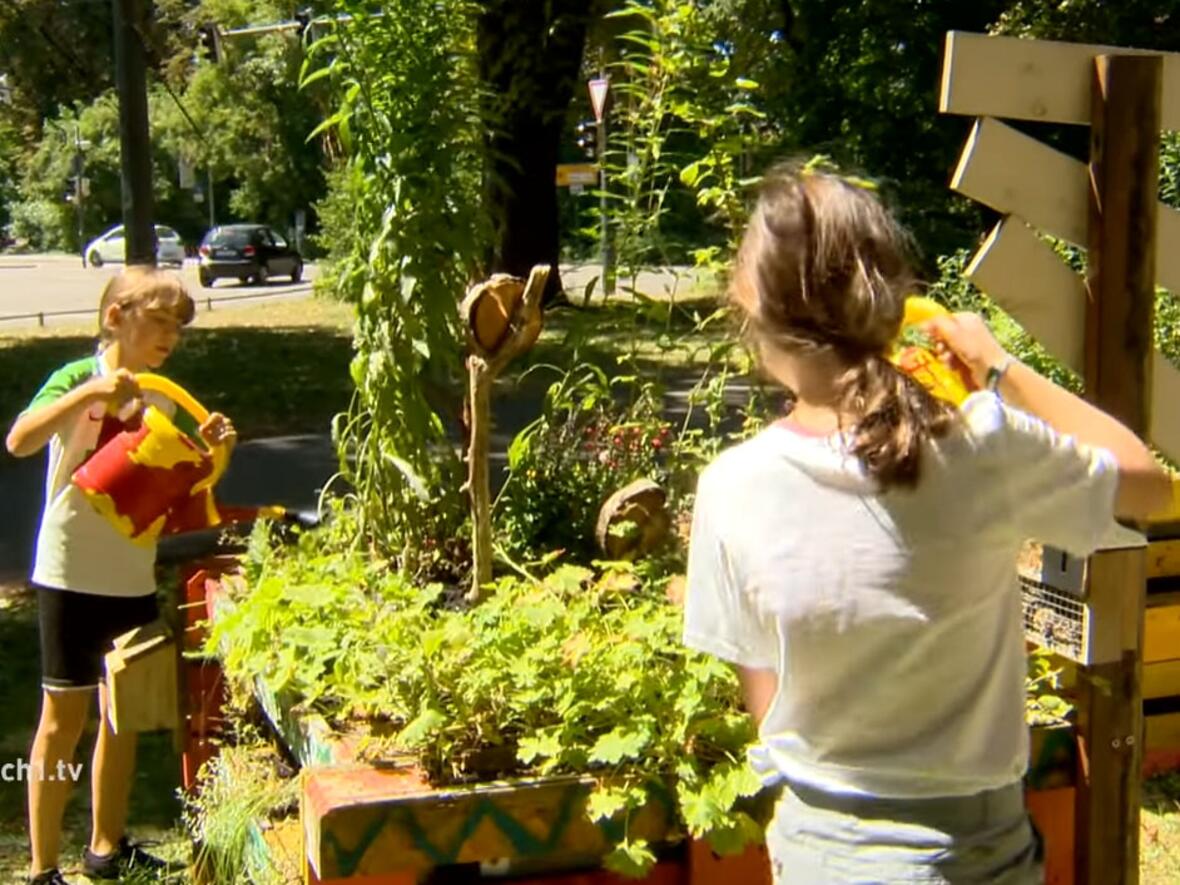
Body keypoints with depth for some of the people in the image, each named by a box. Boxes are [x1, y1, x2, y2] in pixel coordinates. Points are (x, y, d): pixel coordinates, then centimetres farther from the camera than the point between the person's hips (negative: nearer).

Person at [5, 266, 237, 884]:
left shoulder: (161, 399, 8)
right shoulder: (77, 379, -10)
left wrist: (206, 447, -1)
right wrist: (89, 394, -35)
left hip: (134, 576, 6)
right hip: (72, 574, -6)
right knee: (64, 717, -1)